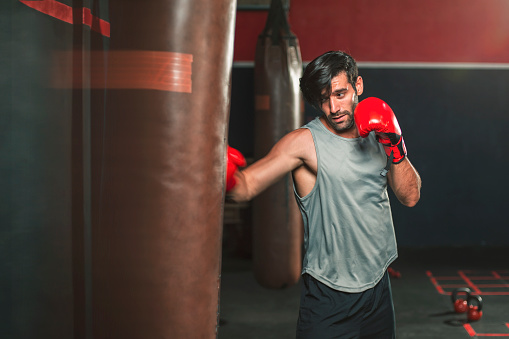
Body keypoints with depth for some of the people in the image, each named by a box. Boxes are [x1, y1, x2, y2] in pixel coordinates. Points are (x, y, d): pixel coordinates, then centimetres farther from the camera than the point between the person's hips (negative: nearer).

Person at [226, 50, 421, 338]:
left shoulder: (378, 132, 5)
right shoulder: (305, 142, -12)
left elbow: (410, 196, 3)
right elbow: (247, 187, -20)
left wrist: (395, 147, -11)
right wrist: (229, 177, -42)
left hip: (378, 285, 5)